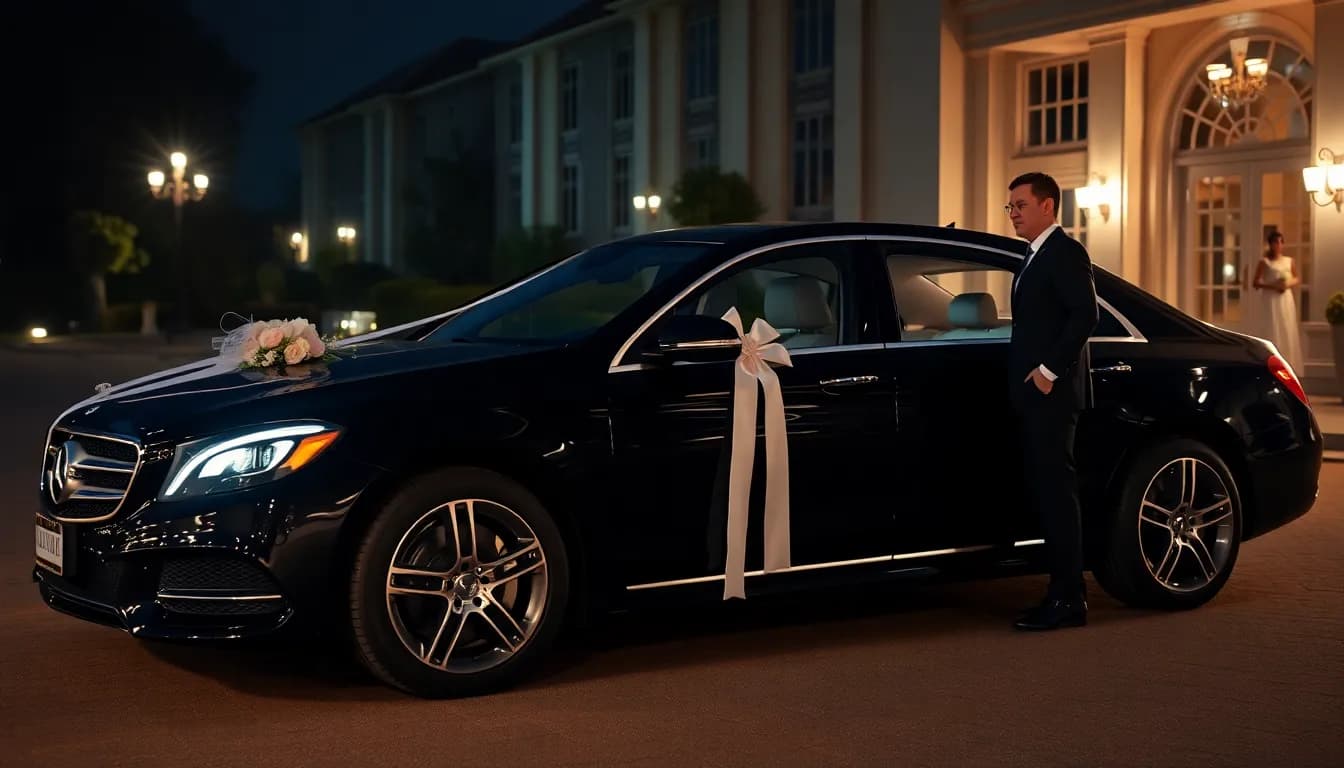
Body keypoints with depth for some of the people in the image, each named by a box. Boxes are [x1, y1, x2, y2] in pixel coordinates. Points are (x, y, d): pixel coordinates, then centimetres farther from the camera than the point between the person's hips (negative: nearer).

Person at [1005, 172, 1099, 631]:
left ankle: (1067, 600, -5)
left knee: (1056, 492, -8)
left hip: (1052, 392, -10)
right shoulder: (1034, 257, 21)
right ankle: (1064, 594, 15)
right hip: (1034, 393, 10)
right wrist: (1025, 378, 13)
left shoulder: (1065, 252, -8)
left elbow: (1085, 315, -18)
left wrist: (1049, 370, -19)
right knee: (1045, 492, 10)